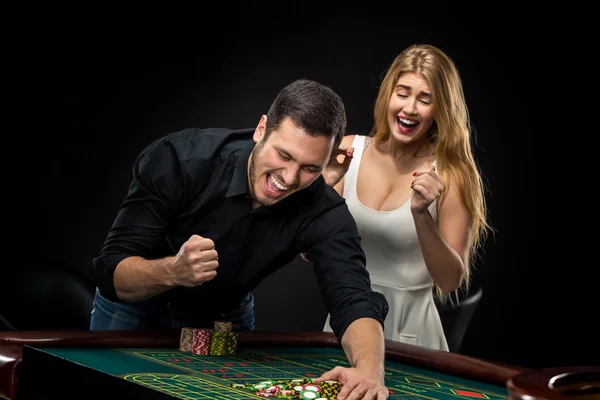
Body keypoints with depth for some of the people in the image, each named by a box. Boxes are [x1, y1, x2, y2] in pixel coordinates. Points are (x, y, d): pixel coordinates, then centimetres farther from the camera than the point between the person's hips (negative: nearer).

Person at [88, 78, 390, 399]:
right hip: (137, 310, -2)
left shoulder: (323, 212, -26)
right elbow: (112, 274, -30)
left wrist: (369, 371, -60)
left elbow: (354, 301, -38)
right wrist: (173, 272, -52)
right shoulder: (182, 159, -32)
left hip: (226, 318, 2)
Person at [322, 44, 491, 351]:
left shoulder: (450, 175, -10)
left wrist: (421, 214, -24)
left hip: (408, 330, -3)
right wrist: (325, 185, -16)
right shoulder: (349, 151, -2)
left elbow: (450, 281, -11)